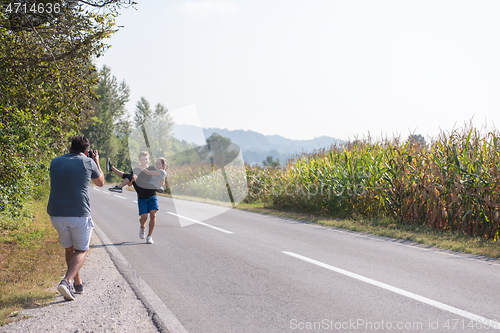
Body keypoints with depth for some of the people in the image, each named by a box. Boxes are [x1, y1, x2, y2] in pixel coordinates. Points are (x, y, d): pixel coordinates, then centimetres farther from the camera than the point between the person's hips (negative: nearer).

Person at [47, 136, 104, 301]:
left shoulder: (56, 162, 8)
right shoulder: (88, 162, 0)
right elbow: (100, 182, 18)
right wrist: (97, 162, 31)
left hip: (56, 214, 3)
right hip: (79, 214, -3)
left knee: (69, 248, 22)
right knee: (81, 251, 9)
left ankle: (78, 283, 28)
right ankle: (66, 281, -13)